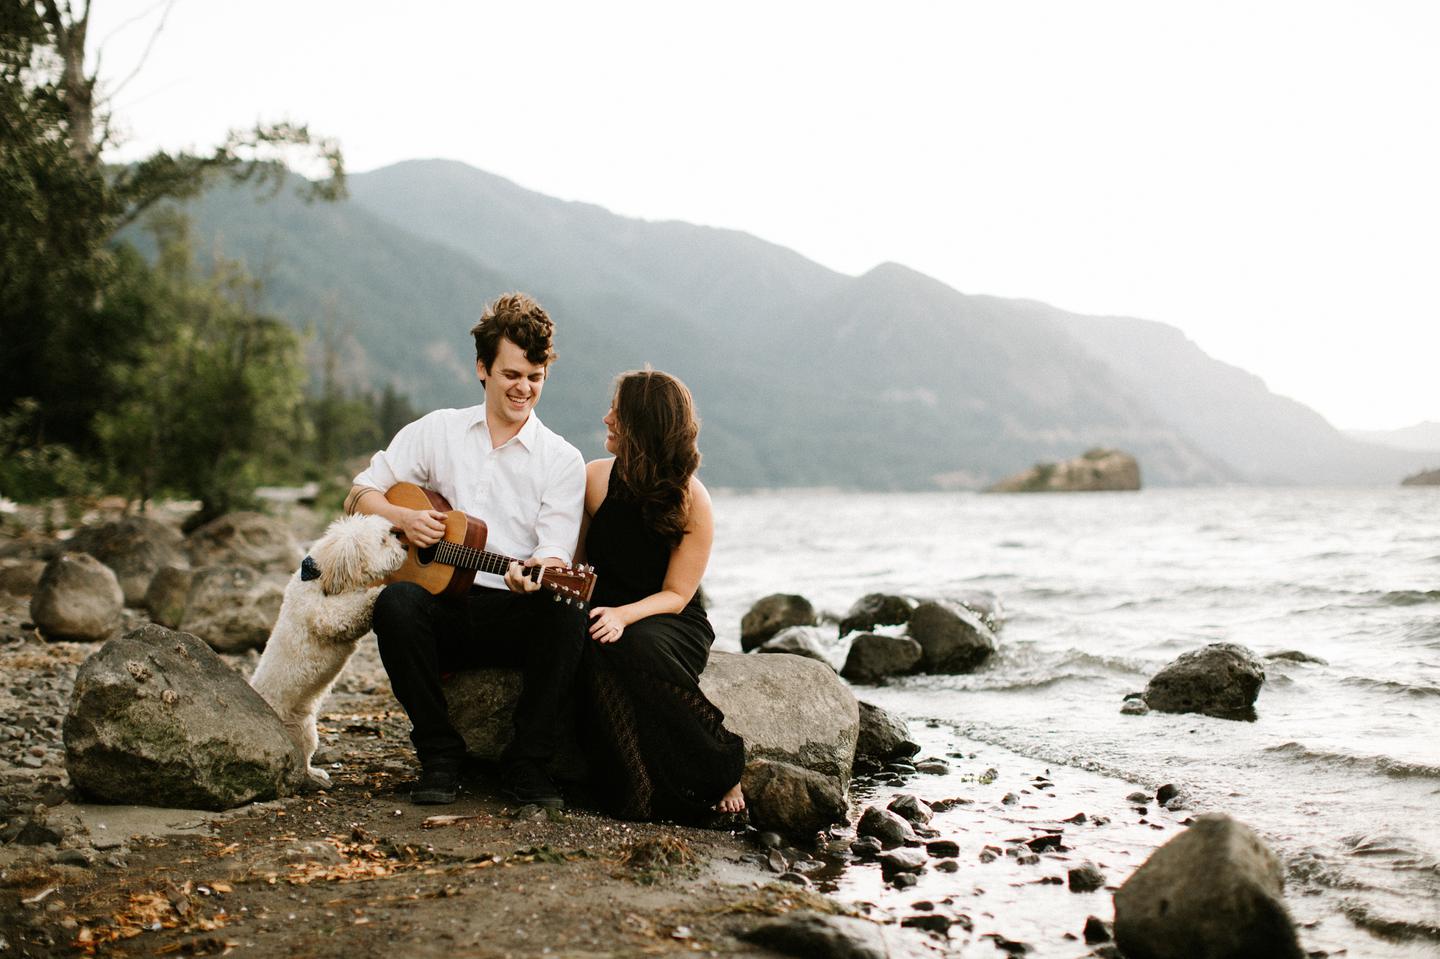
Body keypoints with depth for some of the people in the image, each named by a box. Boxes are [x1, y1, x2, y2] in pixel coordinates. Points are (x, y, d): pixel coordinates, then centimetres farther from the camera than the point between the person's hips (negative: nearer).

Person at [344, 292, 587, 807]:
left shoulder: (563, 460, 6)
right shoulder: (438, 431, 11)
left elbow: (557, 552, -6)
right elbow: (360, 494, 12)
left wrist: (537, 572, -30)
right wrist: (402, 517, -10)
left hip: (517, 615, -1)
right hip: (443, 606, 1)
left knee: (566, 611, -34)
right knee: (395, 603, -33)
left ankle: (528, 763, -19)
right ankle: (439, 756, -17)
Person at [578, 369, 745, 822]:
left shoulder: (691, 499, -8)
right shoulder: (596, 478, 2)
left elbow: (675, 594, -8)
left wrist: (623, 616, -25)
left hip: (669, 621, -3)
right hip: (605, 614, 3)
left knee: (636, 647, -38)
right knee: (599, 652, -34)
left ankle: (718, 772, -24)